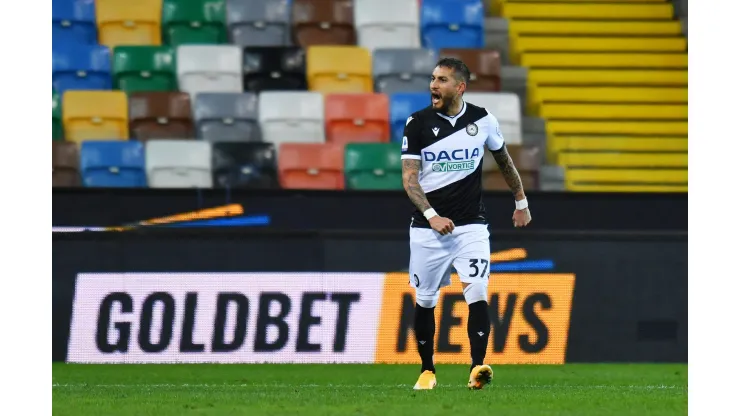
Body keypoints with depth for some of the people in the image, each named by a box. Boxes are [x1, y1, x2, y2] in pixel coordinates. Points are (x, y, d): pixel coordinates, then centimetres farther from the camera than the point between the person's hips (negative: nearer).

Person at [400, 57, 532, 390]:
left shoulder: (482, 120, 0)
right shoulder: (418, 123, -4)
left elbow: (503, 160, 18)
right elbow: (409, 180, -8)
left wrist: (520, 202, 26)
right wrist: (432, 216, -22)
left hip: (471, 225, 0)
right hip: (427, 227, 0)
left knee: (477, 295, -16)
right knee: (425, 300, 8)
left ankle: (477, 367, -20)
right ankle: (427, 370, 22)